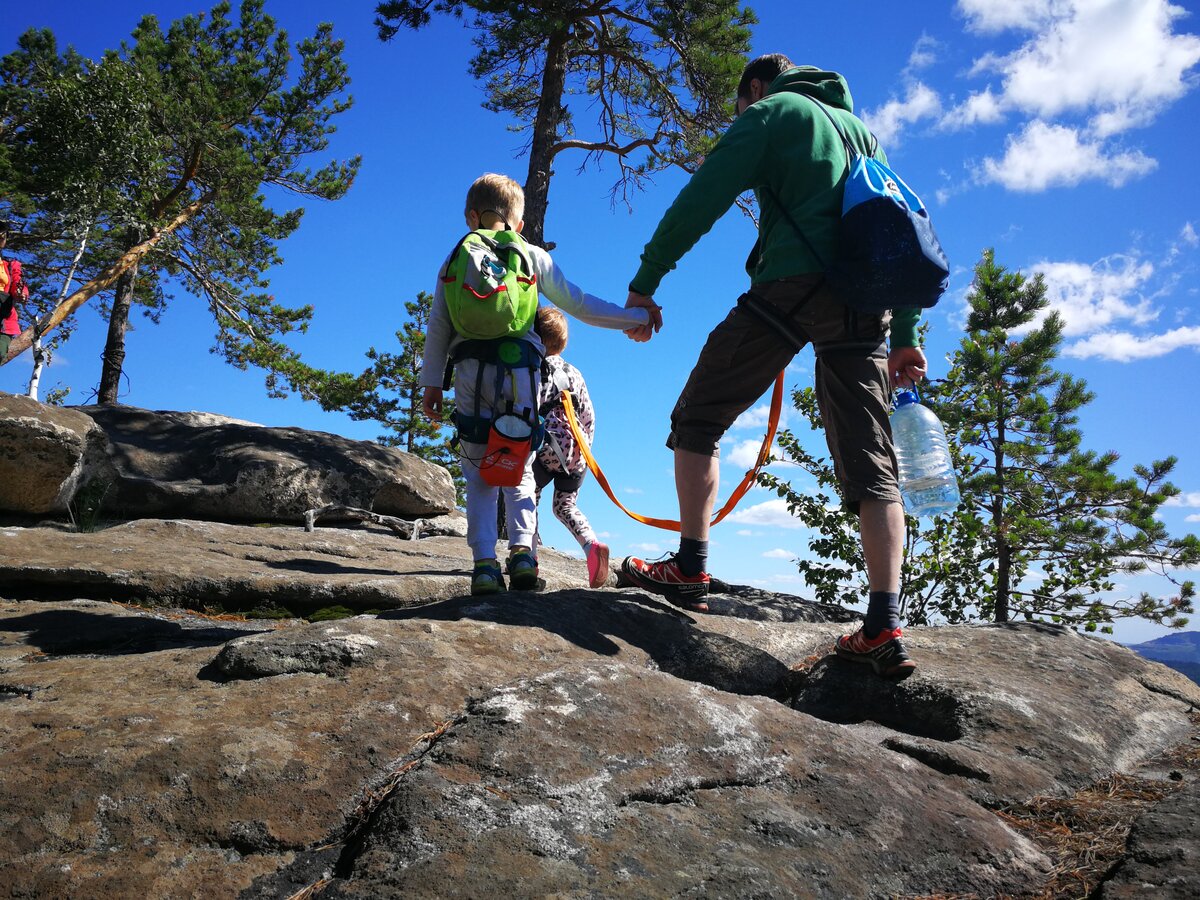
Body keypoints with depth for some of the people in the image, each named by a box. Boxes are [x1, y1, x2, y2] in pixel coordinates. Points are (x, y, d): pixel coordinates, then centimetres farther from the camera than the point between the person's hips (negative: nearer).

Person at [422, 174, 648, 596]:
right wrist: (635, 316, 20)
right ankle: (522, 550, -6)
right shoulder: (534, 256, 14)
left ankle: (485, 561, -5)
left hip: (470, 367, 0)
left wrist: (432, 382, 14)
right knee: (519, 467, 11)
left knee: (479, 471, 6)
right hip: (520, 367, 0)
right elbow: (579, 305, 11)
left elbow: (438, 325, 11)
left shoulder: (456, 259, 16)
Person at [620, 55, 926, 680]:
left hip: (792, 283, -6)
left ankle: (690, 569, 4)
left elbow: (703, 198, 0)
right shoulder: (861, 128, 32)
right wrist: (904, 335, 22)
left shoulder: (770, 111, 13)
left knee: (697, 419, 7)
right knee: (871, 465, 2)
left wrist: (644, 282, 1)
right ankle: (884, 629, -3)